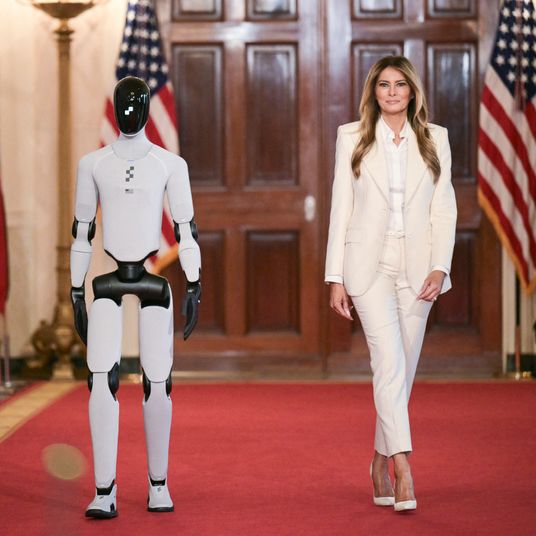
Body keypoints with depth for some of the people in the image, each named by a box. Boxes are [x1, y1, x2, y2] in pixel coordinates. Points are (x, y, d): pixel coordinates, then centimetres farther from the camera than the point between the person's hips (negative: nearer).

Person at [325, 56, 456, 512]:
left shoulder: (435, 139, 7)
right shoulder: (352, 138, 5)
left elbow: (444, 208, 5)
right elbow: (341, 208, 4)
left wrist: (440, 267, -7)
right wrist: (335, 277, 0)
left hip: (416, 266, 2)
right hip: (370, 264, -2)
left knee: (403, 370, 7)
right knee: (389, 360, -16)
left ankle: (382, 462, 23)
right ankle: (404, 471, -22)